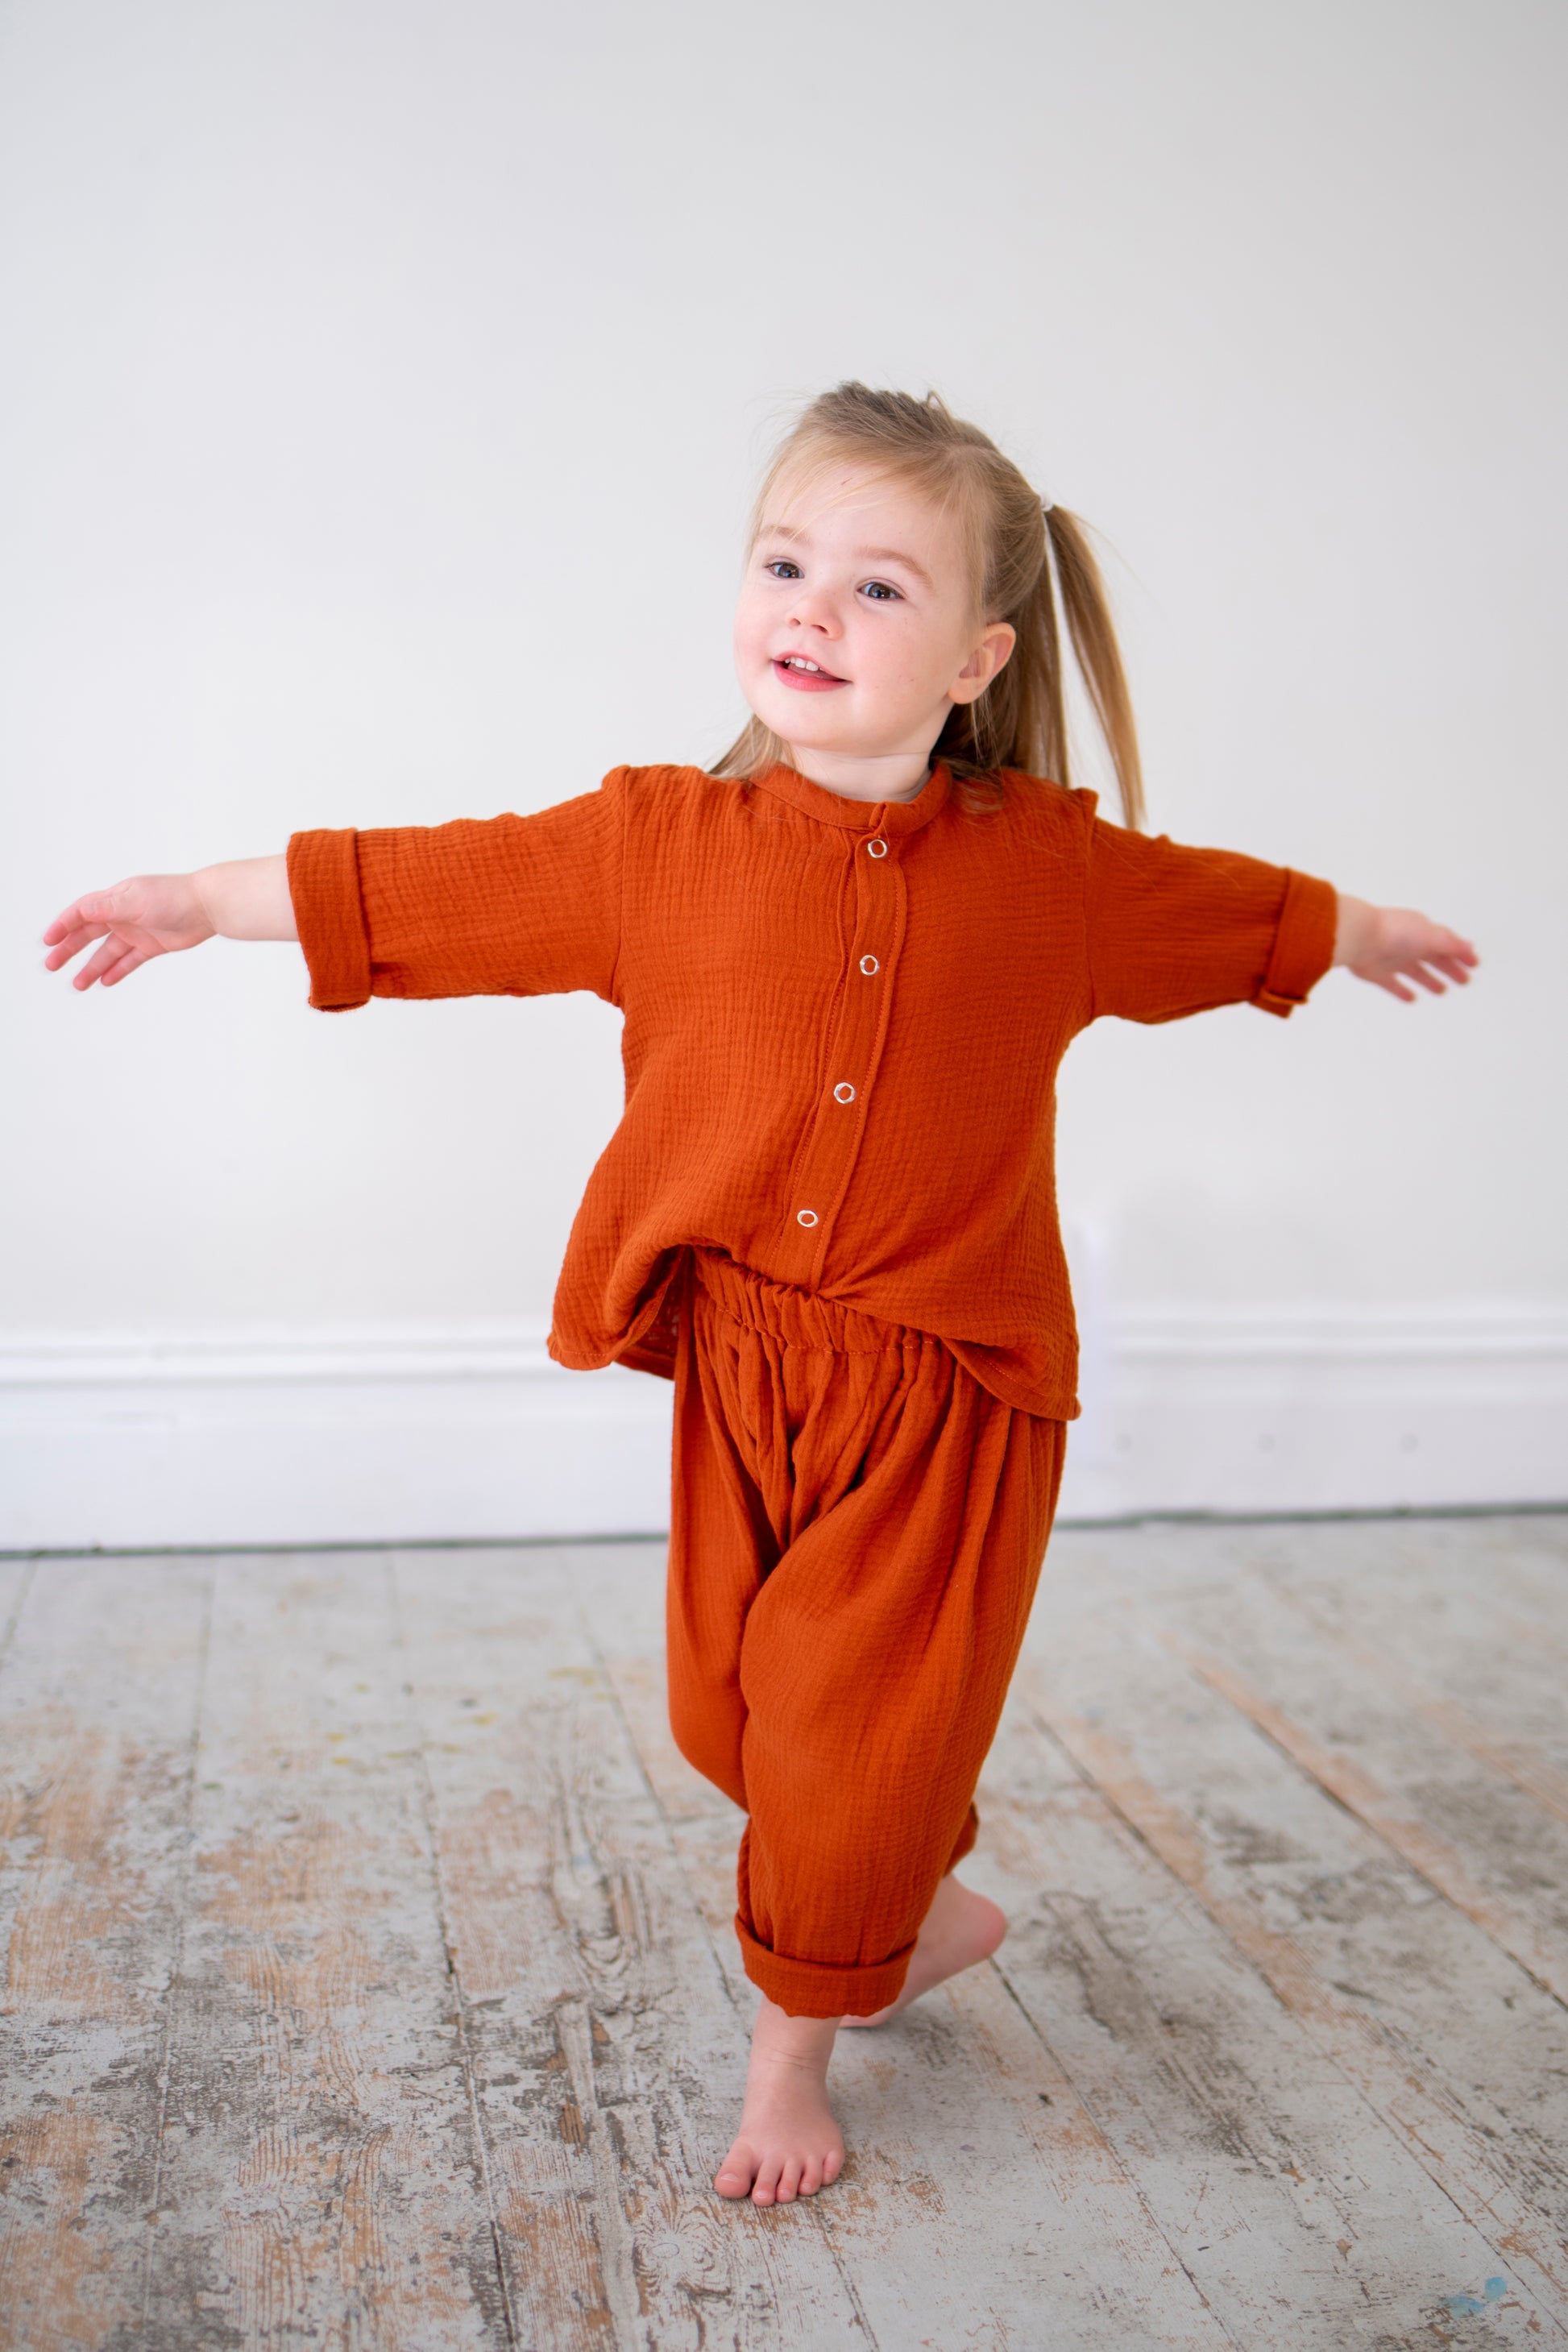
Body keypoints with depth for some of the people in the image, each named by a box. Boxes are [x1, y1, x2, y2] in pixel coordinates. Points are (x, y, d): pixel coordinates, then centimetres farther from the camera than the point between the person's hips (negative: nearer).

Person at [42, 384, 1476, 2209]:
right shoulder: (660, 841, -5)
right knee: (733, 1709, 12)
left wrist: (1375, 935, 28)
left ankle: (792, 2041, 28)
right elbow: (425, 887, 2)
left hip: (951, 1389, -2)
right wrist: (202, 899, 7)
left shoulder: (1055, 864, -5)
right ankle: (931, 1914, 41)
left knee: (856, 1730, 1)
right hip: (742, 1368, 2)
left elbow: (1233, 908, 13)